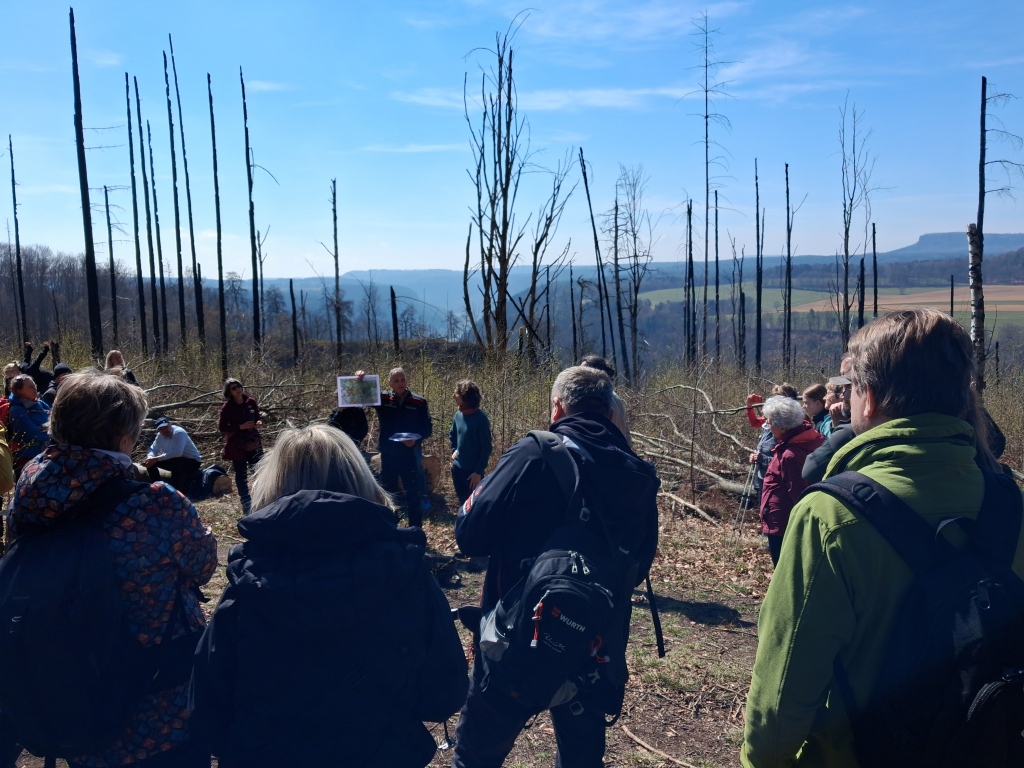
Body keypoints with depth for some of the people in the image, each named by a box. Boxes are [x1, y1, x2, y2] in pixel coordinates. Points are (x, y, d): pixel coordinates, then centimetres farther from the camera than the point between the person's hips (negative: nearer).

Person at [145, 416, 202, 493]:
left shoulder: (179, 432, -26)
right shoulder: (160, 435, -3)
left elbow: (177, 452, -39)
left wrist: (156, 459, -39)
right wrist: (150, 458, -23)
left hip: (192, 462, -7)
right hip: (176, 462, 7)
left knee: (175, 463, -38)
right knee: (151, 463, -5)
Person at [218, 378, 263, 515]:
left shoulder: (251, 402, 1)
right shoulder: (227, 407, -10)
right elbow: (221, 427, -11)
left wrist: (259, 423, -9)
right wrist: (241, 427, -20)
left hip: (253, 443, 3)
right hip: (237, 445, -3)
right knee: (241, 474, 4)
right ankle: (246, 502, 10)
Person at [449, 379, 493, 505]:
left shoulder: (481, 419, -19)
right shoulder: (458, 414, 0)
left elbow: (487, 448, -16)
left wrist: (478, 471, -17)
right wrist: (454, 450, 6)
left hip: (473, 471, -6)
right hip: (457, 468, 6)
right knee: (462, 502, 19)